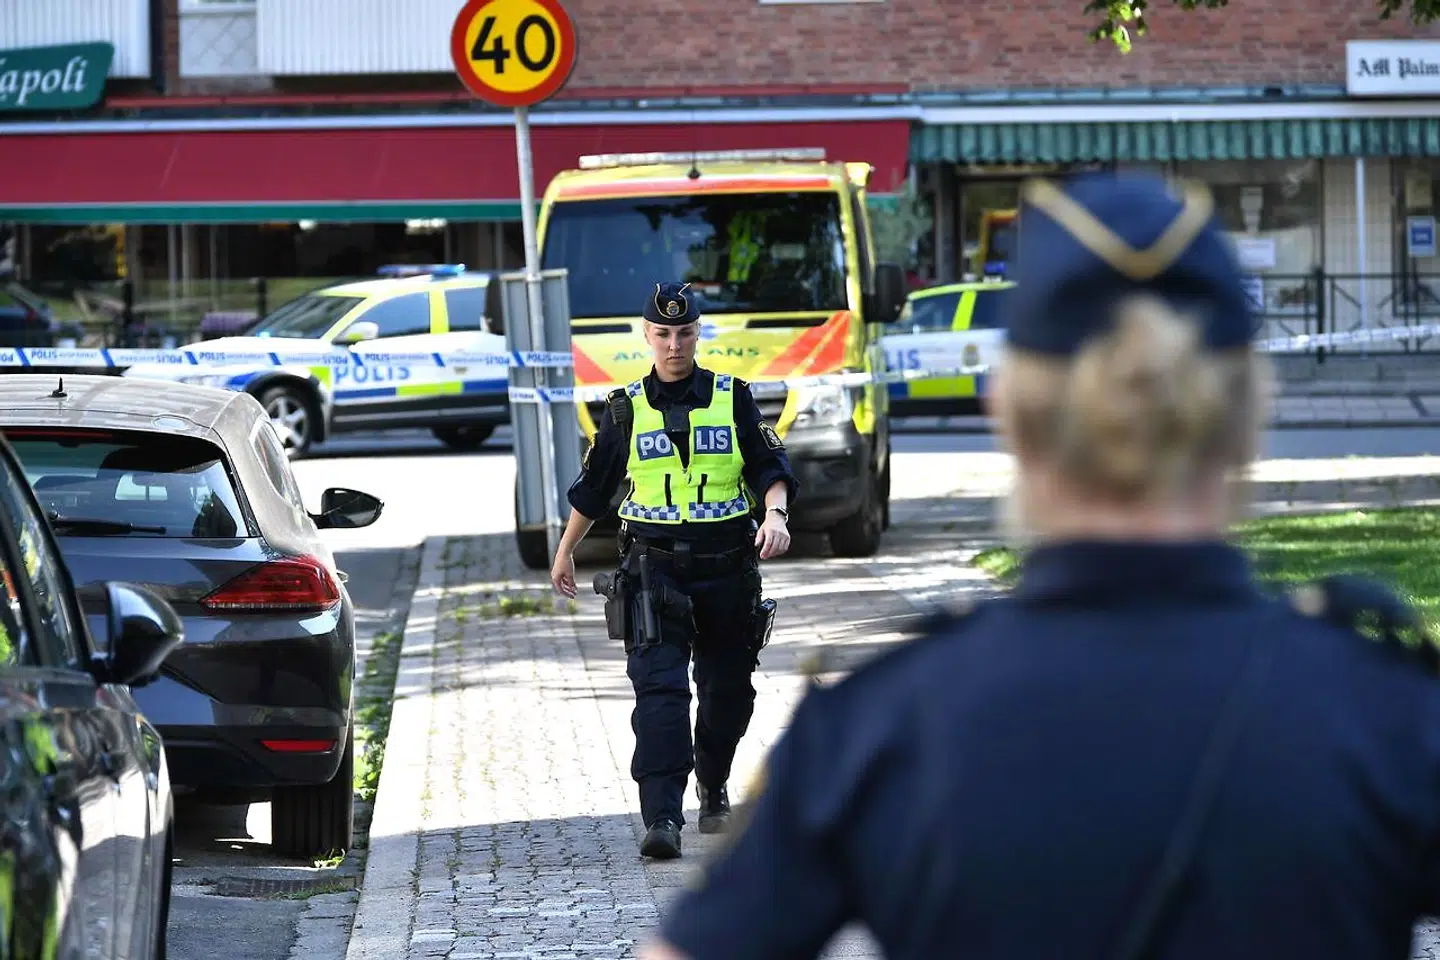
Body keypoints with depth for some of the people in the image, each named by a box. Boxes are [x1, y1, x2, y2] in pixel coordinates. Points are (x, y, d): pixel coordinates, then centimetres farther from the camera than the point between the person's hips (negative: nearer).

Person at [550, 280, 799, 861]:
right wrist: (565, 552, 24)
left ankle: (714, 791, 37)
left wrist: (775, 514, -18)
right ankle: (662, 819, -23)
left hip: (727, 571, 1)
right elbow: (593, 487, 17)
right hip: (654, 571, -1)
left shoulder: (733, 399, 5)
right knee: (660, 689, -15)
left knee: (727, 693, 12)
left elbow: (770, 467, 3)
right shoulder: (627, 409, 6)